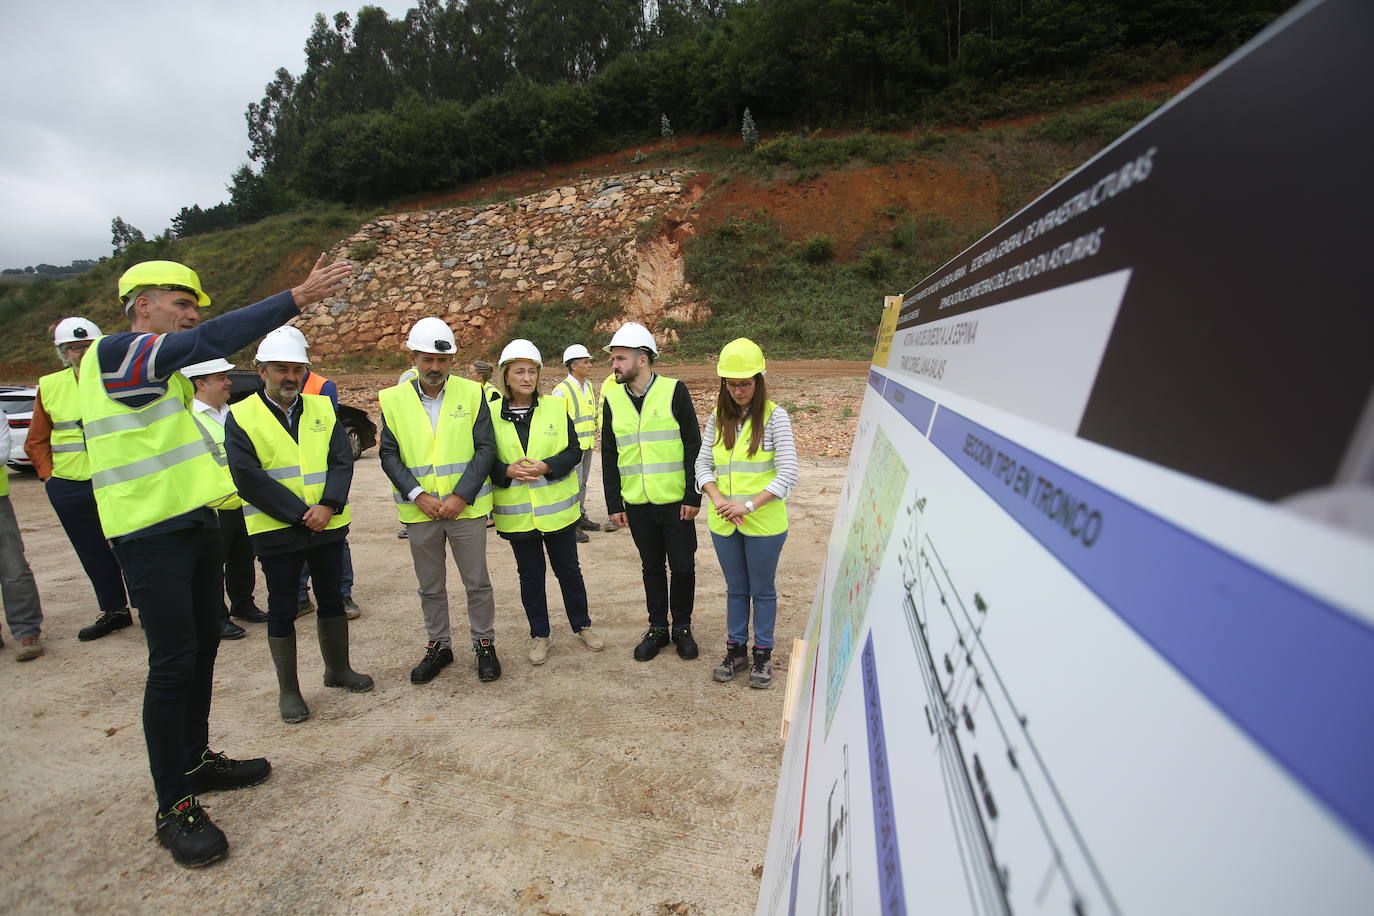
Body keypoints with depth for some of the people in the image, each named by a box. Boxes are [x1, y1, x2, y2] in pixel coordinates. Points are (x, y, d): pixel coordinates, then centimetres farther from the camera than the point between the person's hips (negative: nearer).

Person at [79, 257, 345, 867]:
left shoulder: (164, 366, 17)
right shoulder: (112, 353, -14)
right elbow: (209, 341, -28)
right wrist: (296, 297, -30)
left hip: (195, 524, 9)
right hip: (150, 536, -9)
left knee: (202, 647, 16)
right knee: (173, 663, -4)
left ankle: (194, 761, 33)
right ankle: (173, 807, 9)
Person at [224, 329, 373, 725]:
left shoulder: (322, 408, 6)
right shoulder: (240, 417, -5)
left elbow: (342, 460, -1)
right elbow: (249, 479, -12)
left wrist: (328, 505, -16)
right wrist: (302, 514, -17)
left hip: (328, 525, 4)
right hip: (276, 530, -3)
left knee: (332, 600, 15)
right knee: (282, 612, 7)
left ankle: (338, 669, 33)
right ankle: (288, 690, 23)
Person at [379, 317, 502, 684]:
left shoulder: (472, 394, -4)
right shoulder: (394, 399, 0)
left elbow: (486, 449, -6)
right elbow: (388, 454, 0)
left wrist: (460, 496, -14)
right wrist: (417, 495, -13)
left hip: (466, 507, -2)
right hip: (420, 511, 2)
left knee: (477, 582, 8)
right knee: (430, 586, 16)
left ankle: (484, 643, 26)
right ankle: (439, 646, 33)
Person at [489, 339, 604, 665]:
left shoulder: (556, 408, -1)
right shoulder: (491, 413, -3)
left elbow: (574, 451, -3)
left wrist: (547, 466, -19)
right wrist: (507, 471, -19)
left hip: (557, 509, 0)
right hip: (517, 513, 0)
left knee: (569, 570, 13)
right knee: (530, 575, 13)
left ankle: (582, 626, 32)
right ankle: (539, 635, 30)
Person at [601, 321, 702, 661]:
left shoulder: (674, 391, -6)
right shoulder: (612, 399, 5)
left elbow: (694, 446, -6)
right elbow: (609, 455, 8)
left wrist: (693, 496, -9)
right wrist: (614, 503, 5)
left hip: (675, 502, -3)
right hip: (637, 504, 3)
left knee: (682, 566, 7)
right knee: (652, 566, 15)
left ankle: (682, 626, 26)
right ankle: (657, 627, 30)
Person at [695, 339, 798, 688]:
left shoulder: (774, 416, -11)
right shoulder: (718, 417, 3)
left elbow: (788, 474, -15)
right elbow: (703, 463, 4)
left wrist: (748, 505, -21)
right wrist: (718, 500, -13)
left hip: (764, 523, -4)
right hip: (723, 523, 4)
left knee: (762, 590, 12)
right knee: (736, 589, 18)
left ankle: (762, 654, 30)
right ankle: (736, 650, 35)